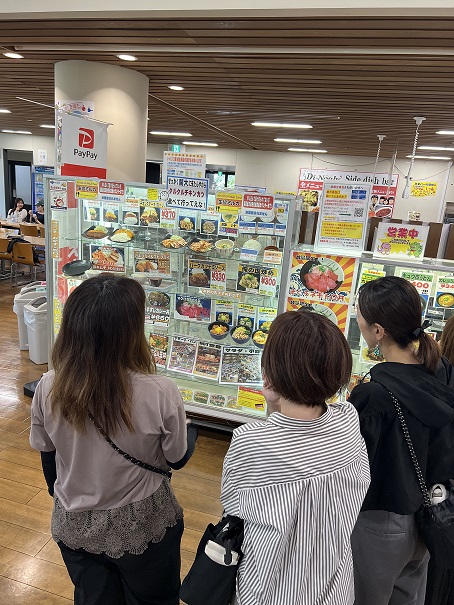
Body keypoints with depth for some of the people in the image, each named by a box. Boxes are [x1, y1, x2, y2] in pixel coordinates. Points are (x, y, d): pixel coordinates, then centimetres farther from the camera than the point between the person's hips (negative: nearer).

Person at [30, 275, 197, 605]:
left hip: (74, 525, 3)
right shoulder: (160, 393, -30)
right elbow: (177, 459, -13)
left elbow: (48, 458, -4)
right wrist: (189, 429, 9)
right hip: (143, 527, -2)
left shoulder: (48, 389, -21)